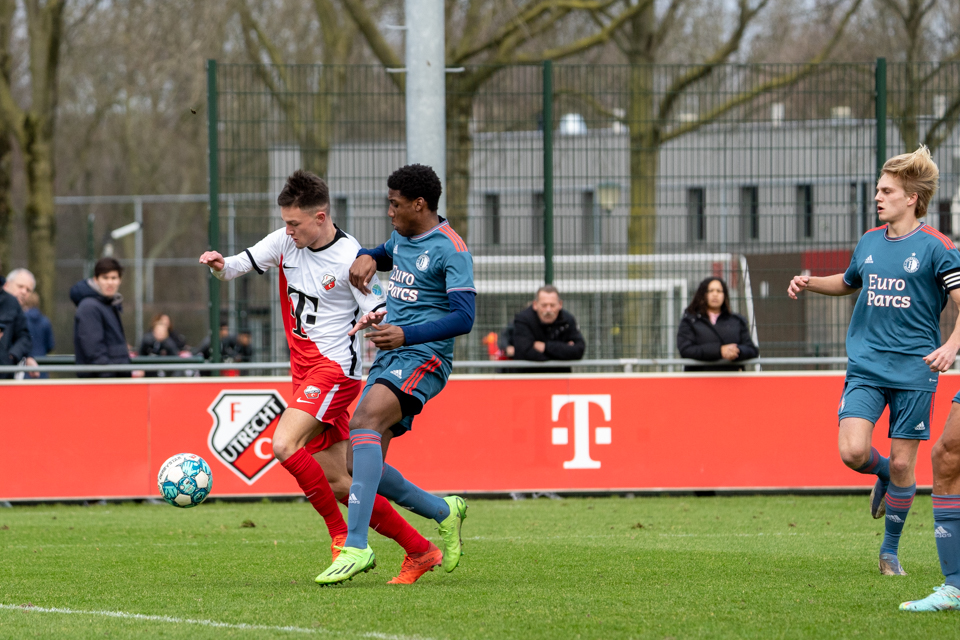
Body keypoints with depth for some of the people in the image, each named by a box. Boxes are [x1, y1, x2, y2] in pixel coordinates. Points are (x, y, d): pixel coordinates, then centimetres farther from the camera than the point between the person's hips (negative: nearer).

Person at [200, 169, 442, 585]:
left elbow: (380, 318, -9)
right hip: (304, 368, 8)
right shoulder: (285, 243, 4)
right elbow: (241, 266, 11)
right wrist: (220, 266, -12)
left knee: (284, 445, -25)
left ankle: (343, 539, -13)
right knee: (337, 482, 5)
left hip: (335, 367, -8)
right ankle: (419, 551, 13)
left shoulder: (350, 259, -13)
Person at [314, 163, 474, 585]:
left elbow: (464, 318, -19)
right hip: (388, 359, 9)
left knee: (365, 421, -33)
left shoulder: (450, 249, -10)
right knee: (364, 466, 2)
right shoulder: (403, 238, 16)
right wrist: (367, 258, 13)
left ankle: (356, 546, -41)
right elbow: (386, 255, 40)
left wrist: (406, 335, -30)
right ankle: (444, 511, 24)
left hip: (424, 357, -9)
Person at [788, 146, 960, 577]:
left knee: (902, 463, 0)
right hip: (865, 366, 4)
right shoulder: (869, 242, 10)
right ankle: (883, 475, 22)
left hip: (914, 369, -4)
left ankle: (890, 550, 18)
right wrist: (811, 283, 14)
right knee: (853, 452, -14)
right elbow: (849, 283, 31)